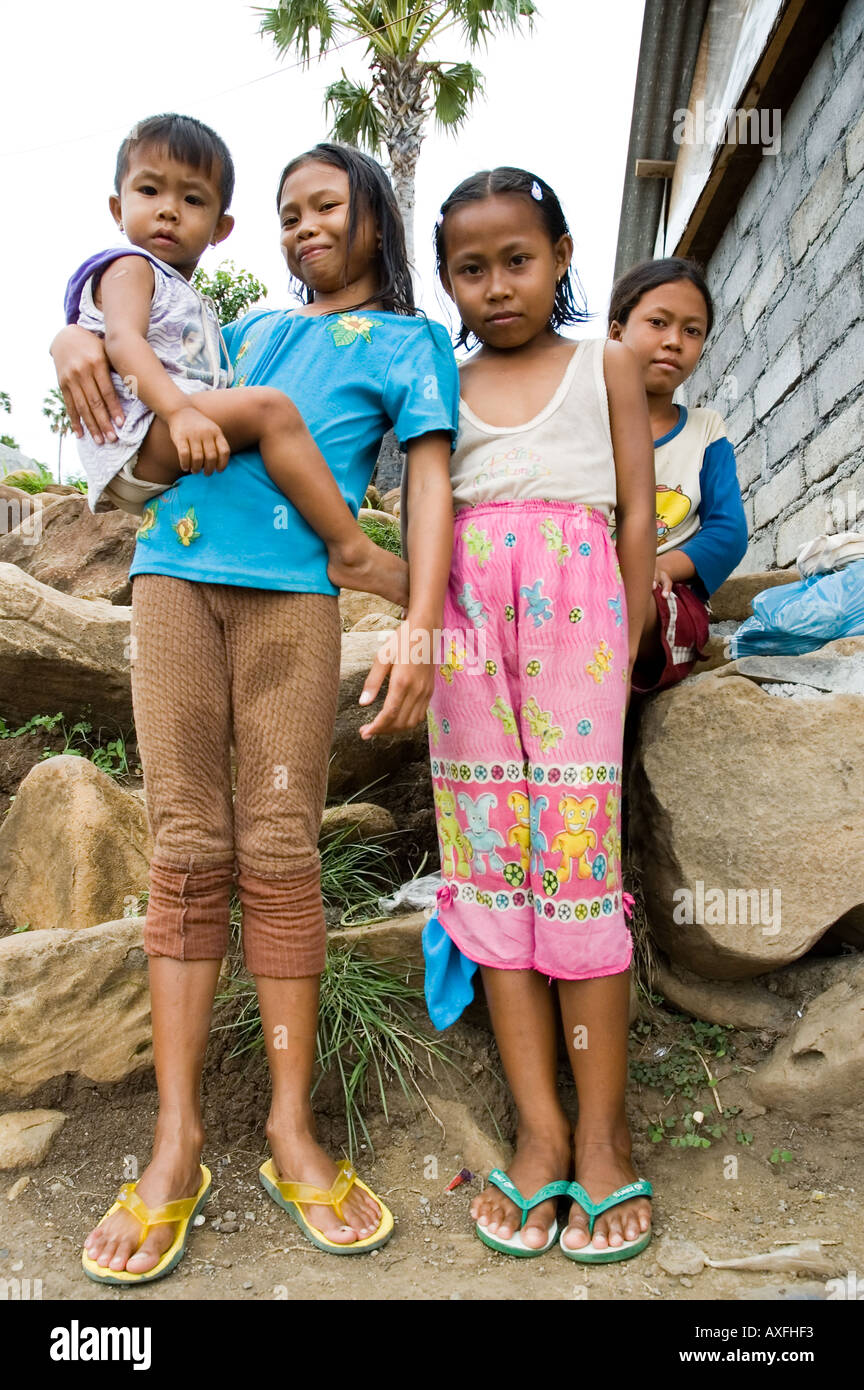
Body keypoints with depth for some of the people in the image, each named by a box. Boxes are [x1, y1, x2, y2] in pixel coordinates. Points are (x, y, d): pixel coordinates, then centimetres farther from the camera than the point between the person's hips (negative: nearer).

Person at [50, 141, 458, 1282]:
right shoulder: (251, 331, 29)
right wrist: (81, 340, 8)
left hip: (293, 594, -3)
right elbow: (134, 350, 34)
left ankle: (293, 1129, 7)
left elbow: (431, 480, 3)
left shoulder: (408, 340, 16)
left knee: (279, 855, -6)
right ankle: (177, 1141, 5)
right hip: (174, 574, 4)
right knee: (188, 853, -2)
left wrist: (421, 628, -12)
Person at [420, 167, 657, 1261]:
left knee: (577, 852, -8)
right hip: (468, 620, 3)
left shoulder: (606, 364, 14)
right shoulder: (445, 389, 19)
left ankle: (601, 1136, 3)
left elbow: (637, 514, 8)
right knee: (490, 854, -3)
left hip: (573, 605, -2)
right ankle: (539, 1131, 4)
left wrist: (622, 656, -1)